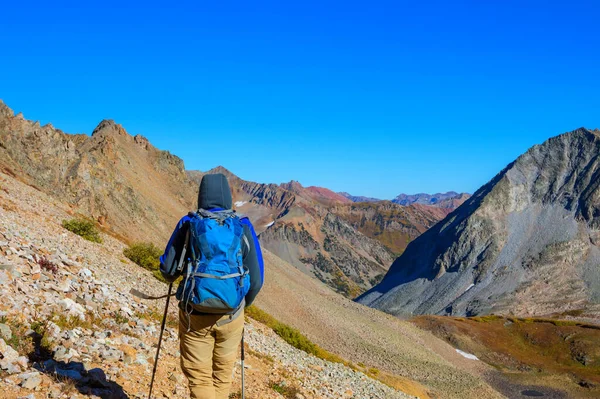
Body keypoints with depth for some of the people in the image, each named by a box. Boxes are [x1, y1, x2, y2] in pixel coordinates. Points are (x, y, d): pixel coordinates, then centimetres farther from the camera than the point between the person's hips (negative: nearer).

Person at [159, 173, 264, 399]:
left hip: (194, 313, -1)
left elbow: (168, 268, 0)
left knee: (199, 377, 9)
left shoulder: (188, 225, -5)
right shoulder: (243, 227, -4)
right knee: (223, 372, 21)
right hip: (231, 314, 1)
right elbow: (256, 279, -3)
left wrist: (172, 277, 24)